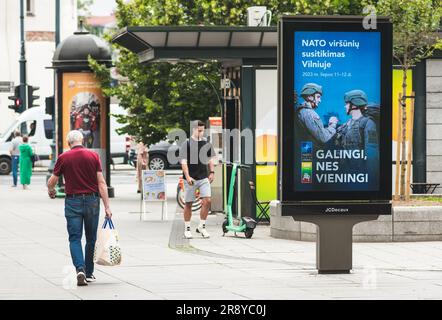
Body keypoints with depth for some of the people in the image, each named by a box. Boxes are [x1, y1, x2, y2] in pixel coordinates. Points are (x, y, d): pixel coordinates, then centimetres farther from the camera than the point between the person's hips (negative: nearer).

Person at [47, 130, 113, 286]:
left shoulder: (63, 158, -3)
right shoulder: (93, 156, -1)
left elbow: (51, 182, 3)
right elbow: (101, 183, -6)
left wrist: (51, 190, 27)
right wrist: (107, 206, -5)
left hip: (72, 201, -1)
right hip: (92, 200, 1)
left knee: (75, 238, 0)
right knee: (91, 239, 14)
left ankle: (80, 269, -20)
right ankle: (89, 273, 20)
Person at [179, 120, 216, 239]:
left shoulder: (206, 143, 7)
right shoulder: (186, 144, -6)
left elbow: (211, 158, 20)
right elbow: (184, 162, -11)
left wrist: (212, 172, 12)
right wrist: (187, 177, -20)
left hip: (204, 178, 3)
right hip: (190, 178, -3)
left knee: (207, 200, -9)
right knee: (188, 203, 4)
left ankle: (201, 226, 4)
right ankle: (187, 229, 16)